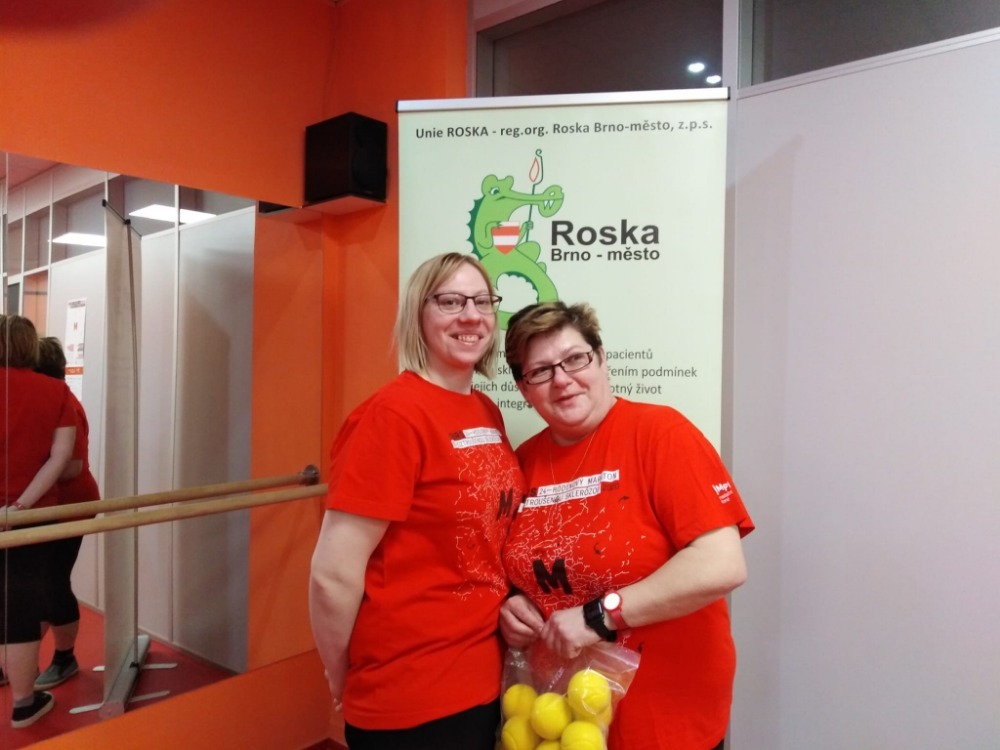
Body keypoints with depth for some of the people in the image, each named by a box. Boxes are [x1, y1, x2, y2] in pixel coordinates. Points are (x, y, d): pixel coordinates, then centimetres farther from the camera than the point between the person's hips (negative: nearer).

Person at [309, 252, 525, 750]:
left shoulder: (487, 413, 3)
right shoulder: (394, 413, -21)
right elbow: (334, 576, -21)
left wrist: (510, 598, 4)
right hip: (409, 701, -7)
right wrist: (345, 686, -8)